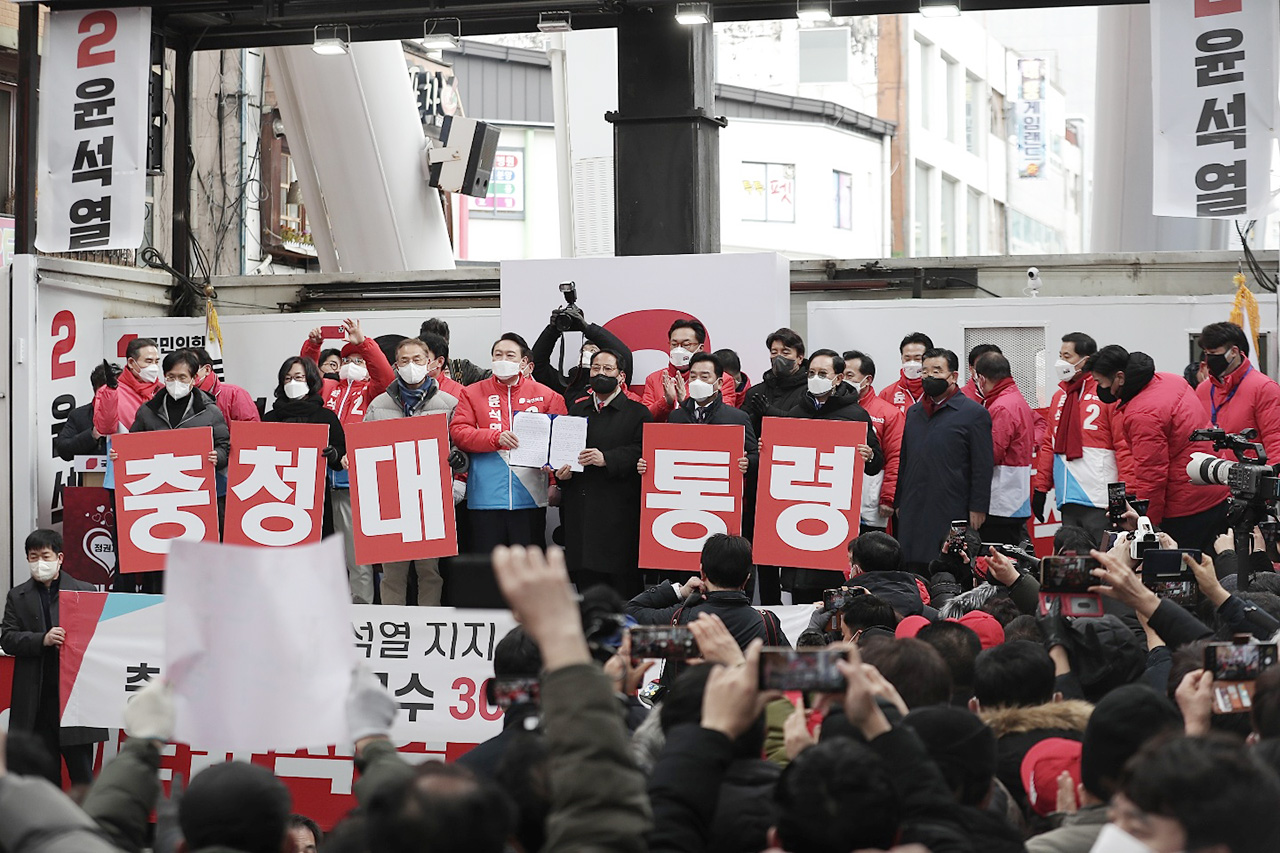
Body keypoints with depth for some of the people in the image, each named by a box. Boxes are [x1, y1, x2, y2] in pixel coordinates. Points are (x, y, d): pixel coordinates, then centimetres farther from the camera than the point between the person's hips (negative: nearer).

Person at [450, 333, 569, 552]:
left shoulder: (545, 395, 8)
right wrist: (495, 438, -17)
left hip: (530, 498, 0)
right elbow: (457, 432, -2)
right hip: (486, 498, 0)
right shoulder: (473, 393, 8)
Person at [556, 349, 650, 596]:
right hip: (579, 509, 4)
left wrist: (606, 459, -19)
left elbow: (641, 452, -9)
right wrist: (561, 471, -1)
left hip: (618, 513, -4)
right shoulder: (576, 410, 21)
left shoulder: (637, 413, 5)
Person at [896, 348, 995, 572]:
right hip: (913, 515, 6)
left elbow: (982, 467, -5)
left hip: (952, 513, -6)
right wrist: (899, 502, 17)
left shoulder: (974, 413, -1)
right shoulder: (913, 413, 18)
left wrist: (977, 509, -10)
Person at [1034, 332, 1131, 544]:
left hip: (1099, 501, -7)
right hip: (1068, 500, 7)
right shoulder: (1060, 396, 17)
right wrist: (1041, 487, 16)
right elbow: (1050, 445, 21)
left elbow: (1124, 445, -8)